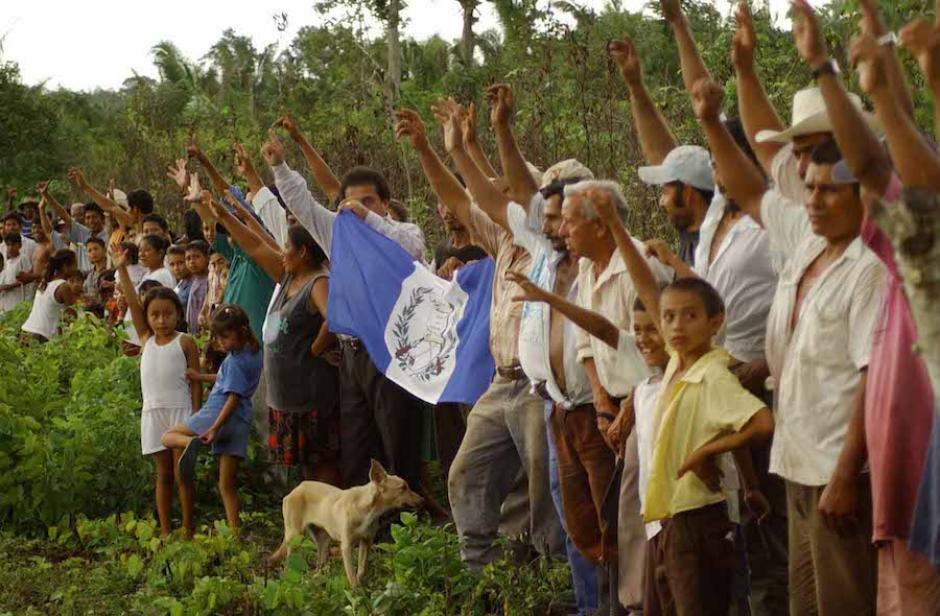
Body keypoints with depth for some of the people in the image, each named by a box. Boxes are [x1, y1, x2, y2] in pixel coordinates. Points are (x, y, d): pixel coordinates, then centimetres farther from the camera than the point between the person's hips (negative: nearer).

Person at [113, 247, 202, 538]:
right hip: (153, 412, 4)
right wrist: (121, 269, -3)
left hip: (180, 410, -4)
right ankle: (165, 531, 11)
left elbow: (196, 381, -3)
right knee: (163, 475, 8)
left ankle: (188, 530, 4)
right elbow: (132, 303, 4)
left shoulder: (185, 342, -2)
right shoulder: (147, 339, 10)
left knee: (182, 473, -1)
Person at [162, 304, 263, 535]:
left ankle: (190, 443, -28)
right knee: (227, 484, 10)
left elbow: (234, 397, -21)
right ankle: (235, 531, 4)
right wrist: (202, 378, 32)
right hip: (241, 424, 8)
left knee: (168, 436, 5)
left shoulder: (235, 361, -14)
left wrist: (215, 427, -24)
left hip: (218, 414, -8)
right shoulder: (253, 353, 12)